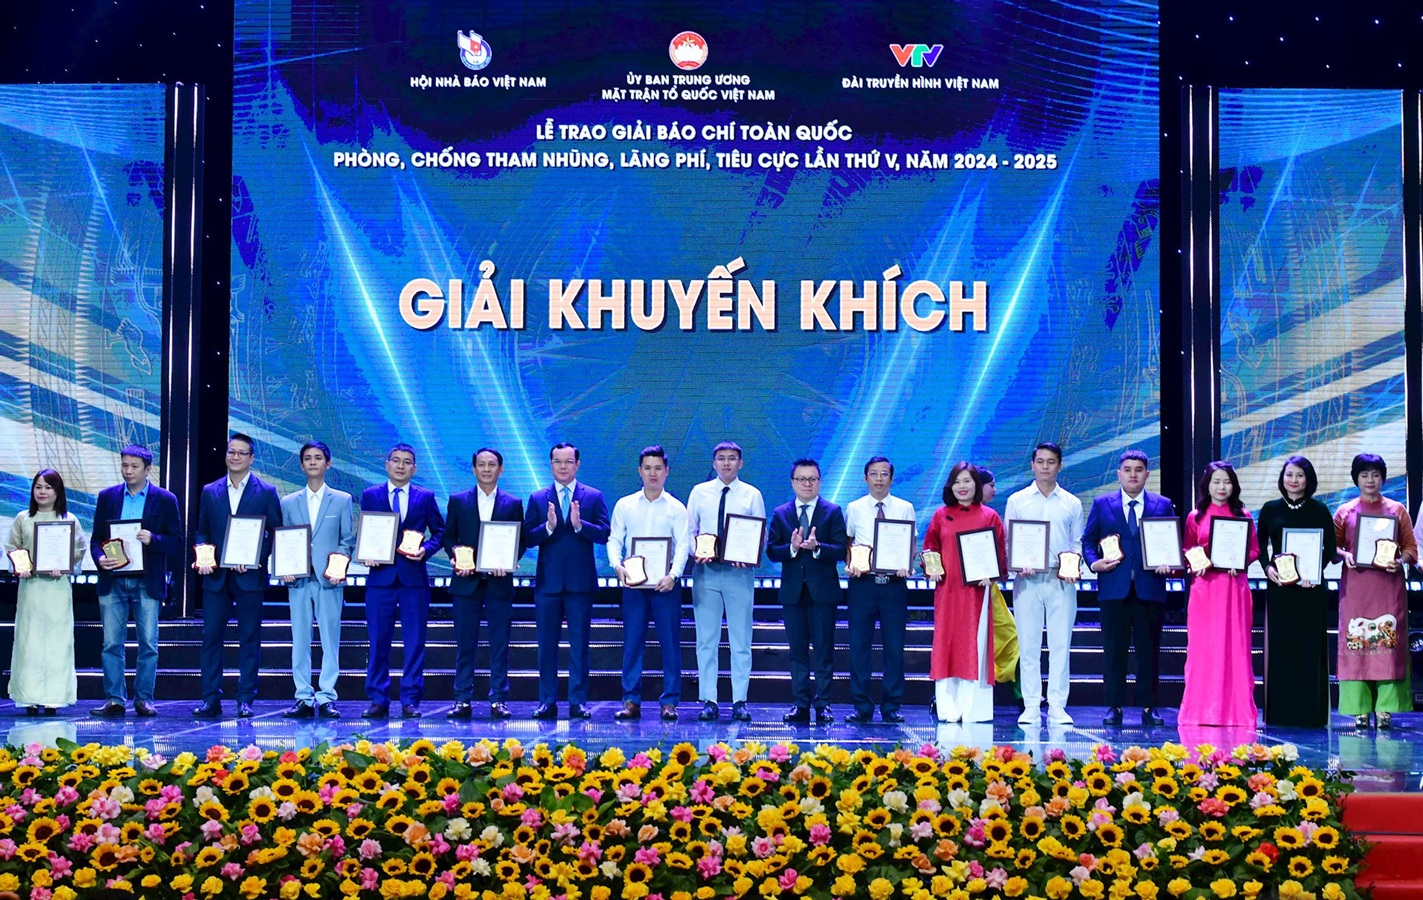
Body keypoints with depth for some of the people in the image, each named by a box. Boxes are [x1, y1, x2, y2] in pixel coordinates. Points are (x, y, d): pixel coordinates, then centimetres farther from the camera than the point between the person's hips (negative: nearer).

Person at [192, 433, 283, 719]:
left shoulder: (266, 493, 3)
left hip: (249, 577, -3)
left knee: (249, 639, 1)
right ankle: (211, 699, 5)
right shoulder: (210, 492, 12)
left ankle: (246, 700, 6)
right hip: (216, 577, 3)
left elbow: (275, 534, 1)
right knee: (211, 636, 1)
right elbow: (201, 531, 15)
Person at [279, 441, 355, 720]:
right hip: (299, 580, 2)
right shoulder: (289, 502, 13)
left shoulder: (343, 500, 9)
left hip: (329, 581, -2)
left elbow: (348, 540, 5)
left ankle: (326, 698, 1)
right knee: (300, 641, 1)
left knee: (330, 640, -2)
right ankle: (303, 698, 5)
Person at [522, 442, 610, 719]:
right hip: (548, 581, 1)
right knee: (547, 644, 5)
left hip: (580, 582, -1)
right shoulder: (538, 499, 9)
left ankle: (578, 702, 5)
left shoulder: (593, 497, 6)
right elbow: (528, 538, 1)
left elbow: (604, 534, -4)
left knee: (579, 644, 1)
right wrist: (548, 527, -16)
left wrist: (580, 525, -20)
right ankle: (547, 702, 10)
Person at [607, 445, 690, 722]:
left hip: (665, 583, -1)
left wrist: (673, 574, -16)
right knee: (632, 642, 1)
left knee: (670, 643, -1)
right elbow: (614, 539, 7)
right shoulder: (624, 505, 10)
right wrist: (618, 566, -11)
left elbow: (683, 544, -2)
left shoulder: (676, 508, 5)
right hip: (633, 583, 1)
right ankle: (631, 701, 5)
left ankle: (669, 702, 4)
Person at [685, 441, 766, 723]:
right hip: (705, 572, 1)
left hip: (739, 572, -1)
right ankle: (708, 701, 6)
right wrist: (696, 551, -10)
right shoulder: (699, 493, 8)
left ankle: (739, 702, 5)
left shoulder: (752, 495, 5)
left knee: (741, 640, 1)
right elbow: (688, 531, 9)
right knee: (706, 639, 2)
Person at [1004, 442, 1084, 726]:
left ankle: (1057, 707, 2)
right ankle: (1031, 707, 4)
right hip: (1027, 580, 0)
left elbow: (1077, 543, 13)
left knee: (1060, 644, -1)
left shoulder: (1072, 504, 12)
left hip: (1061, 581, 0)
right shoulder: (1017, 501, 9)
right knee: (1028, 644, 0)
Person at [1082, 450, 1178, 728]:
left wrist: (1169, 564, -9)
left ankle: (1149, 707, 10)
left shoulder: (1163, 505, 11)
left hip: (1150, 588, 0)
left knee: (1149, 650, 4)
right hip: (1114, 589, 0)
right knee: (1114, 651, 1)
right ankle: (1114, 707, 7)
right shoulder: (1102, 504, 11)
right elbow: (1088, 540, 11)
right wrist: (1093, 562, -8)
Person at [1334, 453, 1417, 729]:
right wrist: (1344, 555, -10)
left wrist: (1400, 561, -11)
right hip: (1355, 585, 0)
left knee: (1388, 643, -6)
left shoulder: (1397, 510, 10)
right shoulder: (1344, 512, 11)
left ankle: (1385, 709, -5)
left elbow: (1411, 546, 8)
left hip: (1388, 585, 0)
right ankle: (1361, 709, -3)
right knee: (1355, 643, -5)